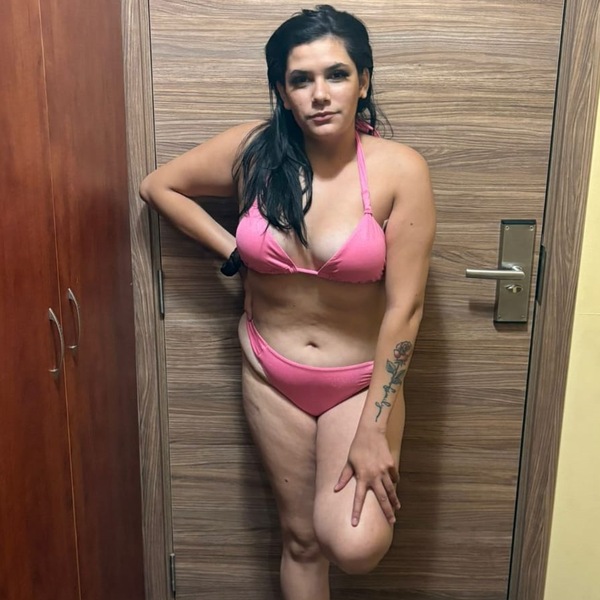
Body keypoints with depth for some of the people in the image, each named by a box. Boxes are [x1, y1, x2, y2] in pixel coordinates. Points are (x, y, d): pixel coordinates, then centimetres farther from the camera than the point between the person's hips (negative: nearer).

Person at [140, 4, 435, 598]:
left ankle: (375, 478, 19)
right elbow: (158, 185, 7)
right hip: (271, 375, 2)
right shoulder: (253, 150, -9)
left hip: (360, 379, -2)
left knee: (354, 545, -17)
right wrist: (230, 250, -3)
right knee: (301, 537, 14)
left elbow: (404, 308, -17)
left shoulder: (399, 169, -17)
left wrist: (373, 433, -16)